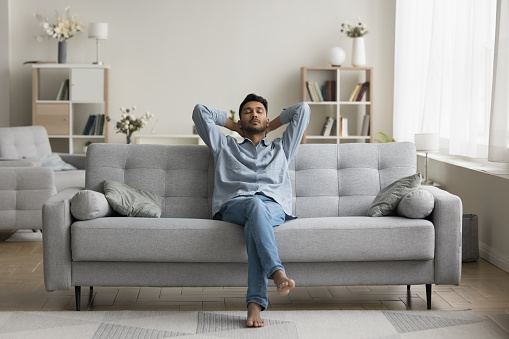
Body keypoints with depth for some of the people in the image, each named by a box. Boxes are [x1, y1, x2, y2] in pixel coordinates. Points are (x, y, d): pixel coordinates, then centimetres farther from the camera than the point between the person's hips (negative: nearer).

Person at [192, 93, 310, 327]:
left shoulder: (281, 149, 36)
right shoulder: (225, 146, 34)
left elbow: (302, 109, 37)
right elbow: (200, 111, 34)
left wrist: (270, 127, 43)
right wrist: (233, 125, 42)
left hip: (274, 208, 1)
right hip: (233, 205, -1)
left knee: (253, 227, -38)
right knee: (256, 205, -40)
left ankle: (255, 303, -51)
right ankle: (277, 272, -58)